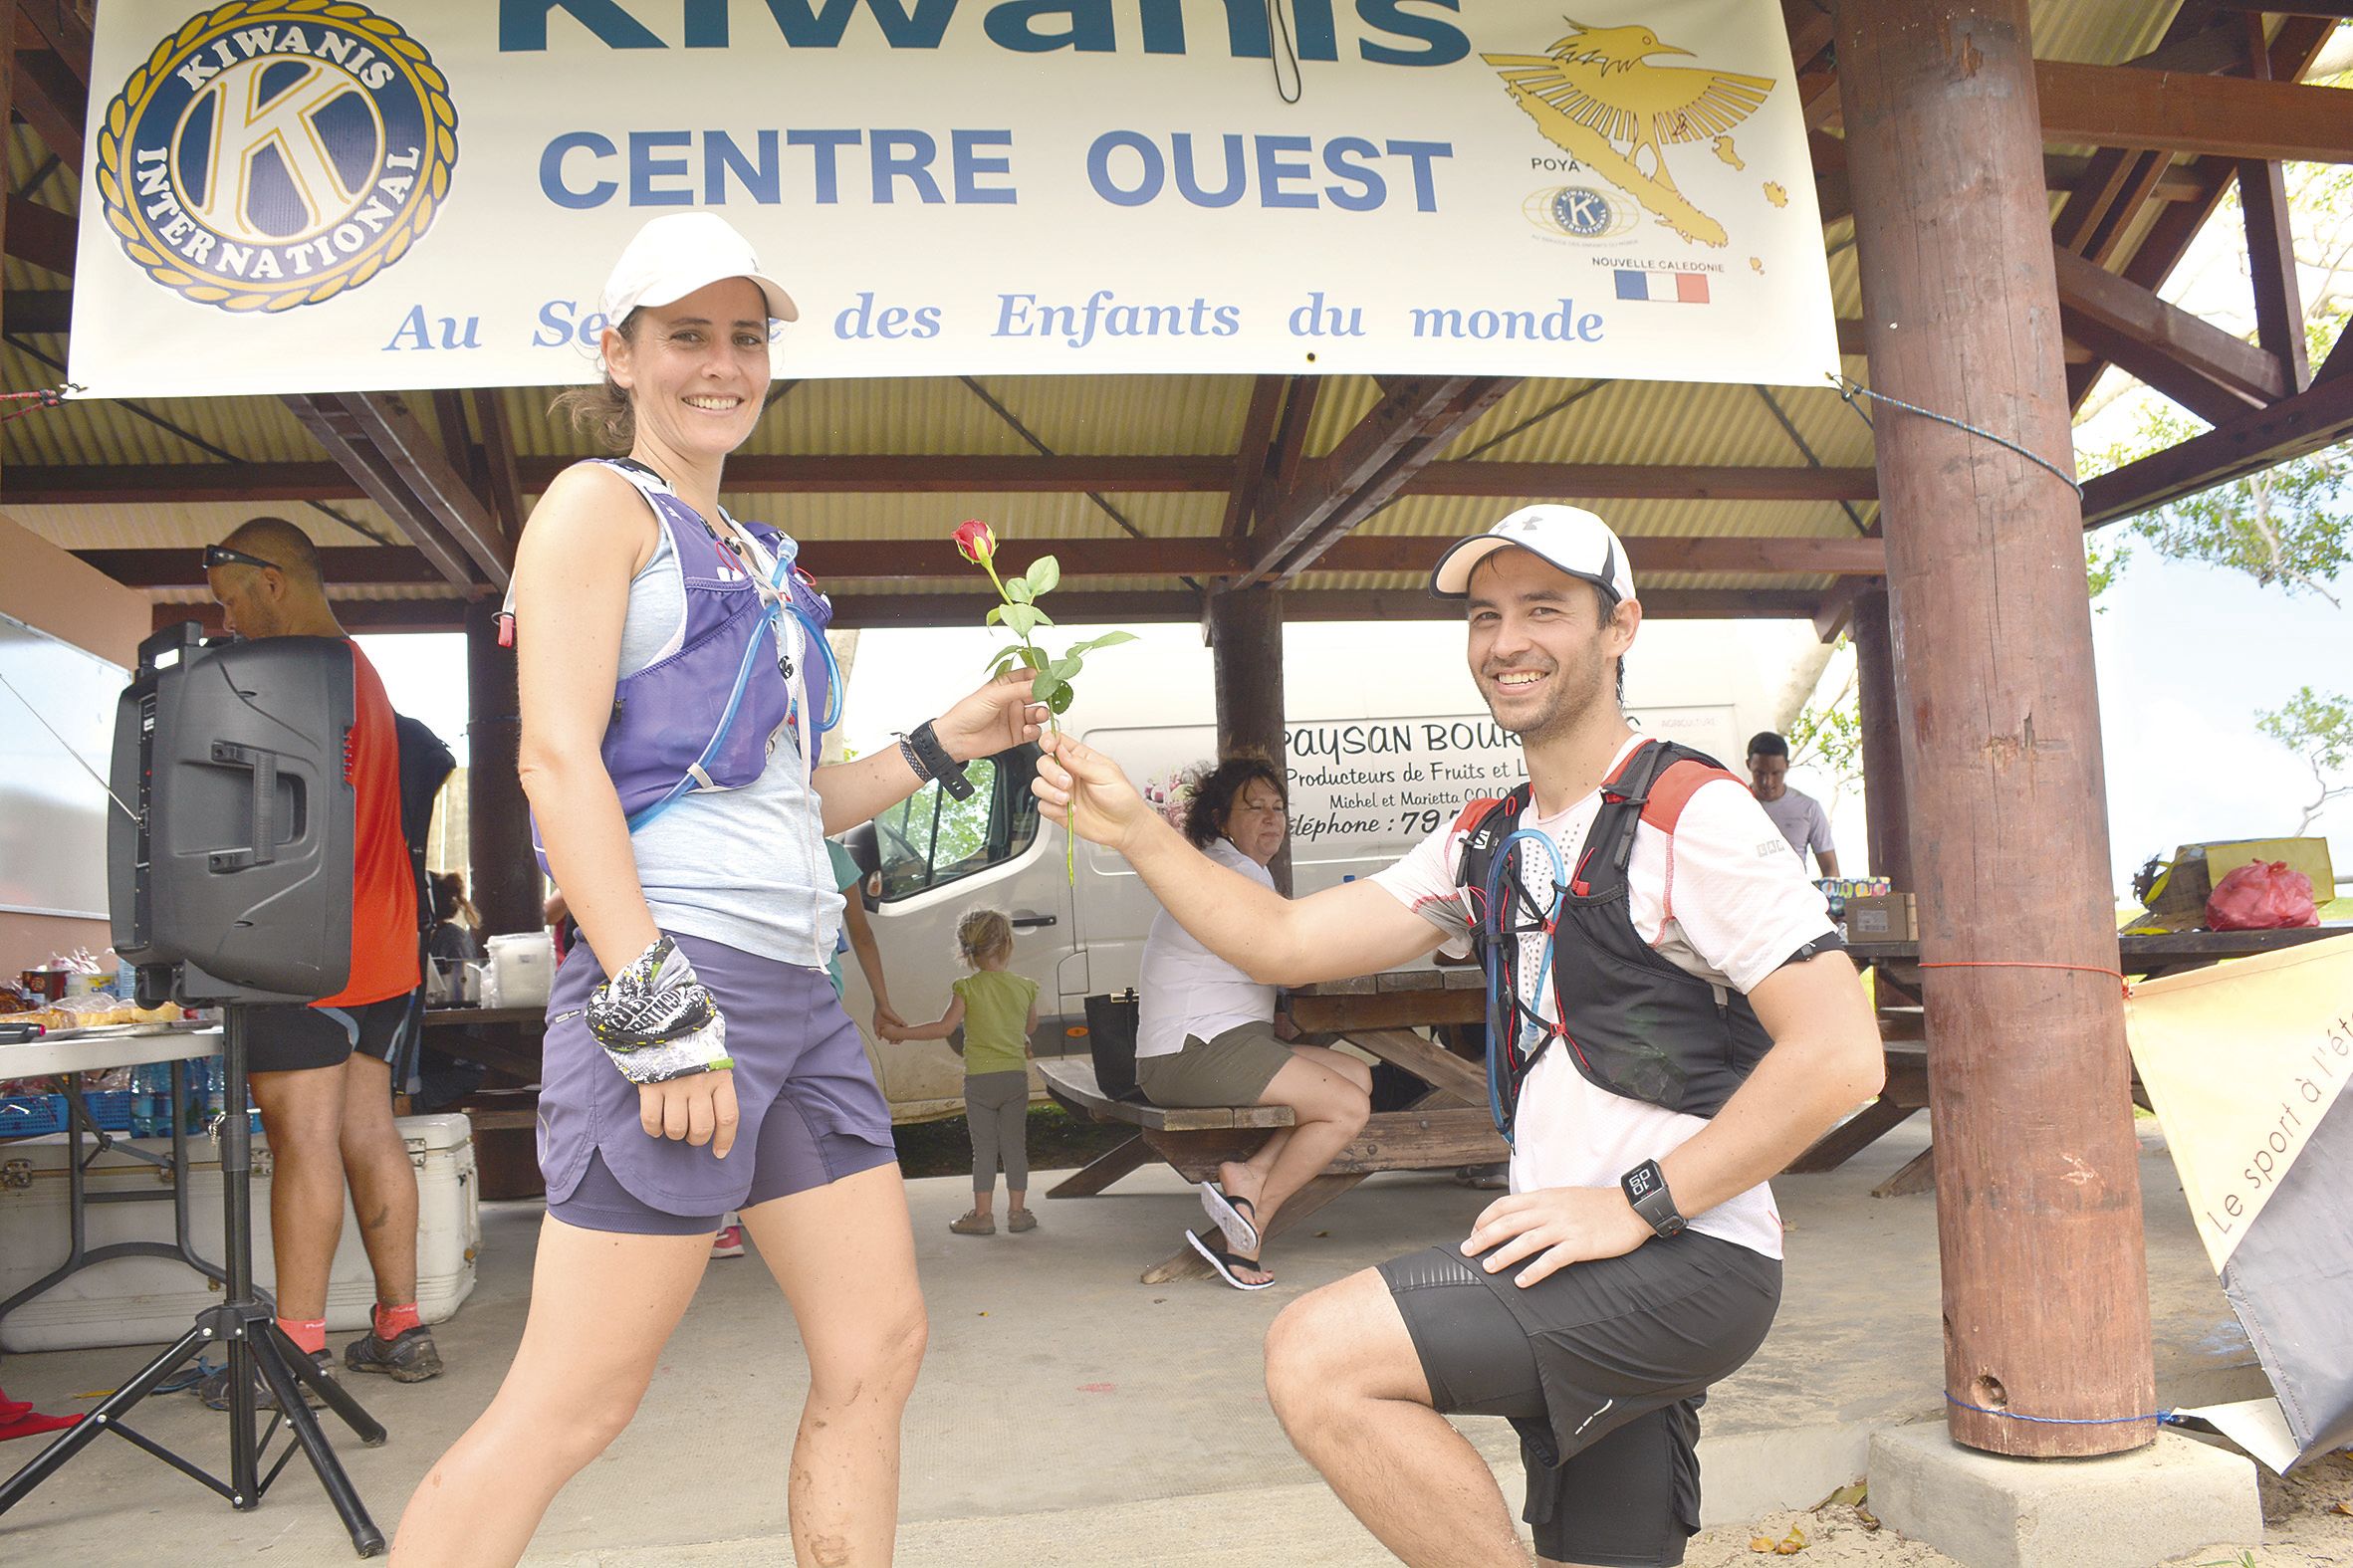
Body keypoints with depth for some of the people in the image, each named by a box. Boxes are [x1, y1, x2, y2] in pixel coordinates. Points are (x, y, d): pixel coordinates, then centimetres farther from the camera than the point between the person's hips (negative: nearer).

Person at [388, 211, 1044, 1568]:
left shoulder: (755, 555, 24)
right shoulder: (601, 503, 2)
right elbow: (559, 759, -11)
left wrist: (945, 743, 15)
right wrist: (660, 1011, -20)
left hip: (797, 984, 9)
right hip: (671, 967, -8)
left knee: (878, 1350, 10)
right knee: (574, 1402, -6)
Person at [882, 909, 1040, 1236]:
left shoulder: (967, 987, -7)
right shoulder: (1024, 986, 2)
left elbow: (945, 1027, -12)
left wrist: (902, 1032, -4)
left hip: (979, 1079, -2)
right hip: (1016, 1076, 2)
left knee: (984, 1148, 5)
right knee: (1015, 1146, 10)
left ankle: (982, 1214, 7)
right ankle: (1017, 1211, 14)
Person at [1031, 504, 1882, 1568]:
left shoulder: (1689, 812, -11)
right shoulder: (1488, 842, 14)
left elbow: (1840, 1056, -18)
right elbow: (1285, 942, 10)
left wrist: (1635, 1205, -19)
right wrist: (1132, 830, -2)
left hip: (1688, 1257, -8)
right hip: (1579, 1277, 8)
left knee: (1320, 1357, -20)